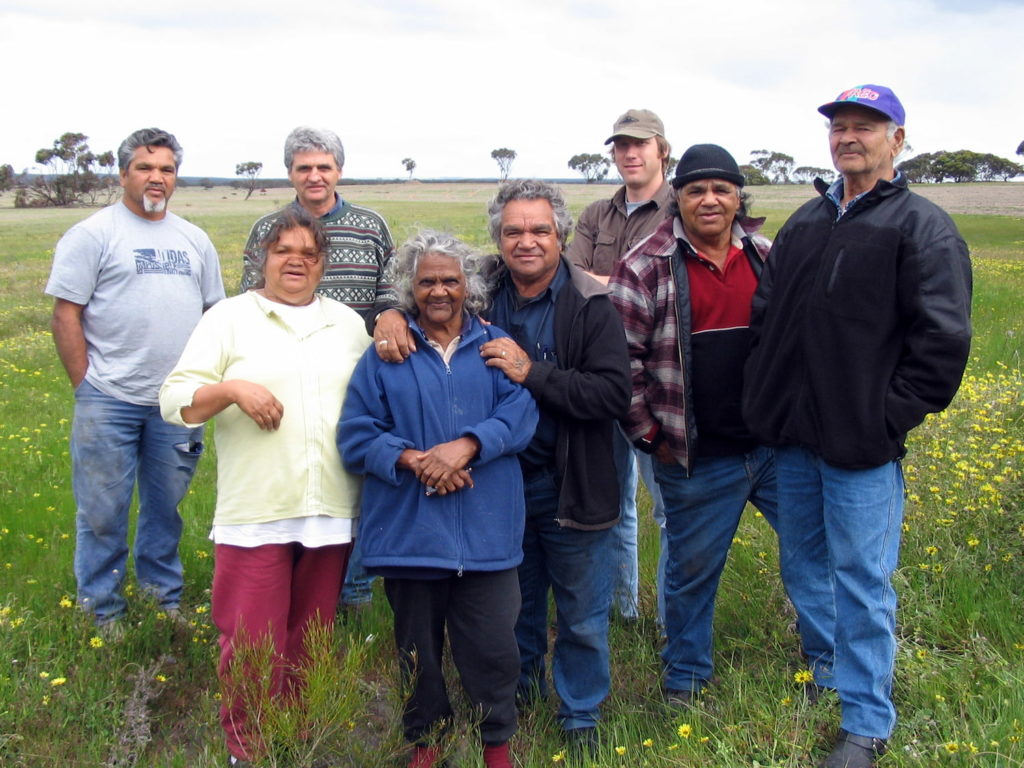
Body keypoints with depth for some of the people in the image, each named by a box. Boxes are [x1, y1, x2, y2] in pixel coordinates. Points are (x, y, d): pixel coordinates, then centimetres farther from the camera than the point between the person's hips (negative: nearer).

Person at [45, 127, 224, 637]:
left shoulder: (194, 240, 13)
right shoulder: (93, 234, -2)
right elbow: (66, 315, -5)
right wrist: (85, 387, -8)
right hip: (109, 401, -4)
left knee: (166, 506, 15)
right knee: (103, 512, 5)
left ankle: (164, 595, 30)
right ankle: (103, 609, 19)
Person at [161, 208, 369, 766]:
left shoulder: (348, 323, 15)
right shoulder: (230, 318, 4)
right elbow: (175, 401, -2)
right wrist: (232, 388, -17)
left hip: (331, 511, 3)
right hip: (255, 512, -3)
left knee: (311, 643, 13)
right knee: (253, 647, -2)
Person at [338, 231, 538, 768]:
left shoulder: (495, 346, 8)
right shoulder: (386, 353, 5)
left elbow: (520, 413, -5)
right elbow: (355, 434, 0)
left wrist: (466, 447, -20)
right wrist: (412, 460, -15)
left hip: (485, 535, 0)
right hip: (410, 533, 0)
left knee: (492, 645, 4)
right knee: (417, 647, 13)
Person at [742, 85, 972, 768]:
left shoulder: (923, 227, -6)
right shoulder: (806, 220, 14)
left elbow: (943, 338, -12)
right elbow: (768, 313, 19)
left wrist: (892, 419, -15)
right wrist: (763, 396, 9)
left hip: (862, 445, -6)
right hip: (791, 435, 7)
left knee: (861, 581, -1)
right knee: (803, 563, 18)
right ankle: (829, 670, 40)